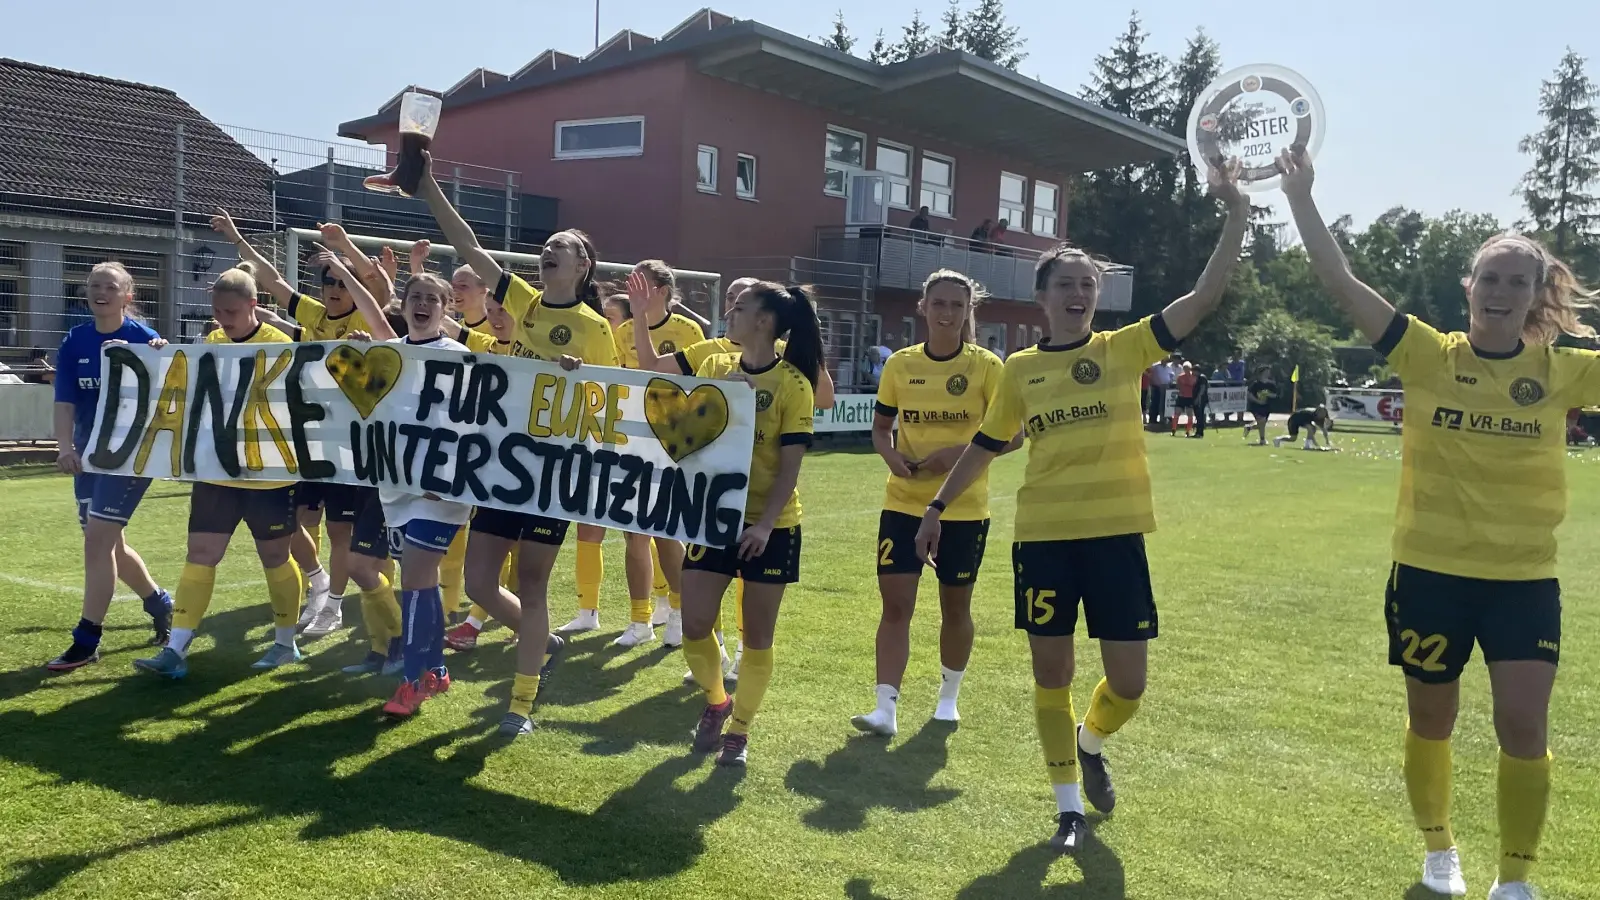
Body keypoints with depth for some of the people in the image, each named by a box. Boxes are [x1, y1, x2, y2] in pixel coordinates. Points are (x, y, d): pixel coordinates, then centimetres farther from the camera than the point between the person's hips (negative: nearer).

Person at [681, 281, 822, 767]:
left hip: (771, 526, -4)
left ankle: (739, 732, 23)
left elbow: (791, 465, -14)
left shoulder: (793, 384, -11)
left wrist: (765, 523, -22)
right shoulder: (715, 367, 5)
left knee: (757, 637, 6)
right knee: (694, 626, 1)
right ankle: (716, 701, 30)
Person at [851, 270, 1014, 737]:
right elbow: (880, 428, 11)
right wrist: (891, 455, -12)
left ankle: (949, 697, 32)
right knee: (895, 603, -4)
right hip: (904, 503, 2)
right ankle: (886, 709, 0)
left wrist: (960, 452, -21)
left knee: (955, 605, 11)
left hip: (964, 507, -2)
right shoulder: (900, 364, 2)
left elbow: (1012, 435, -7)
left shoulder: (987, 366, -7)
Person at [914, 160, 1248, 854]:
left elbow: (1204, 297, -7)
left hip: (1116, 534, 0)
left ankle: (1090, 745, 37)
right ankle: (1069, 807, 24)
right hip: (1043, 537, 1)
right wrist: (938, 506, 13)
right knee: (1051, 675, 6)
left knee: (1128, 683, 2)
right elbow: (985, 446, 15)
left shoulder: (1125, 349, 2)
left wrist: (1235, 215, -15)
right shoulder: (1020, 369, 6)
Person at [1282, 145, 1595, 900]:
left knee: (1524, 727, -3)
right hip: (1430, 571, 0)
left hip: (1524, 578, 1)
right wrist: (1301, 198, -15)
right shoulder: (1429, 355, -6)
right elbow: (1341, 284, -10)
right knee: (1431, 719, 14)